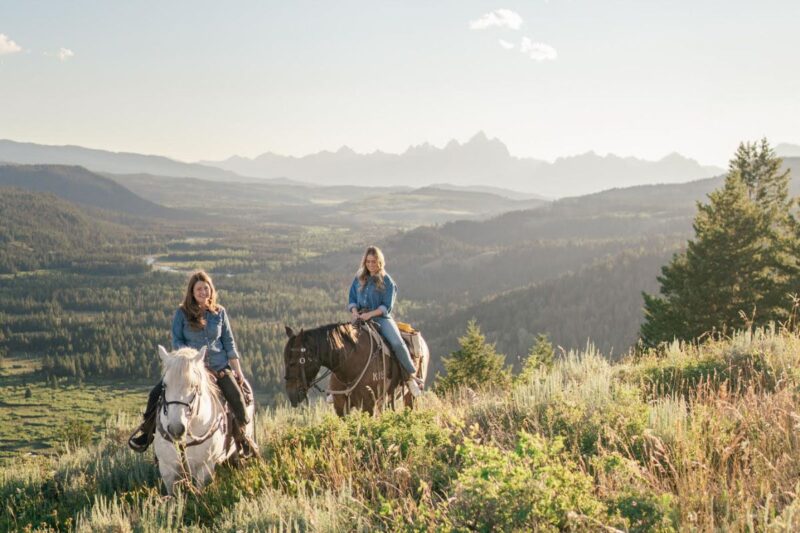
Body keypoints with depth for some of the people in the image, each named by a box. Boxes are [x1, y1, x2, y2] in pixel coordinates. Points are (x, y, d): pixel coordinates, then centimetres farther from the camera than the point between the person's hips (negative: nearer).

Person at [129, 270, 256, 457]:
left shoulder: (220, 312, 5)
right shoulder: (182, 313, 0)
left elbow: (229, 343, 8)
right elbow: (176, 341, -2)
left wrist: (238, 371, 3)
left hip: (220, 367, 1)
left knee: (238, 399, -15)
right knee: (157, 394, -14)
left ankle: (241, 437, 13)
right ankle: (147, 431, 9)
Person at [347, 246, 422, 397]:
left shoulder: (387, 281, 0)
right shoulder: (358, 279, 12)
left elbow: (387, 307, -6)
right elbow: (352, 300, 13)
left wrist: (370, 314, -19)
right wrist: (354, 311, -9)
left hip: (381, 317, -3)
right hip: (360, 318, 4)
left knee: (397, 343, -27)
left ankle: (411, 375, -13)